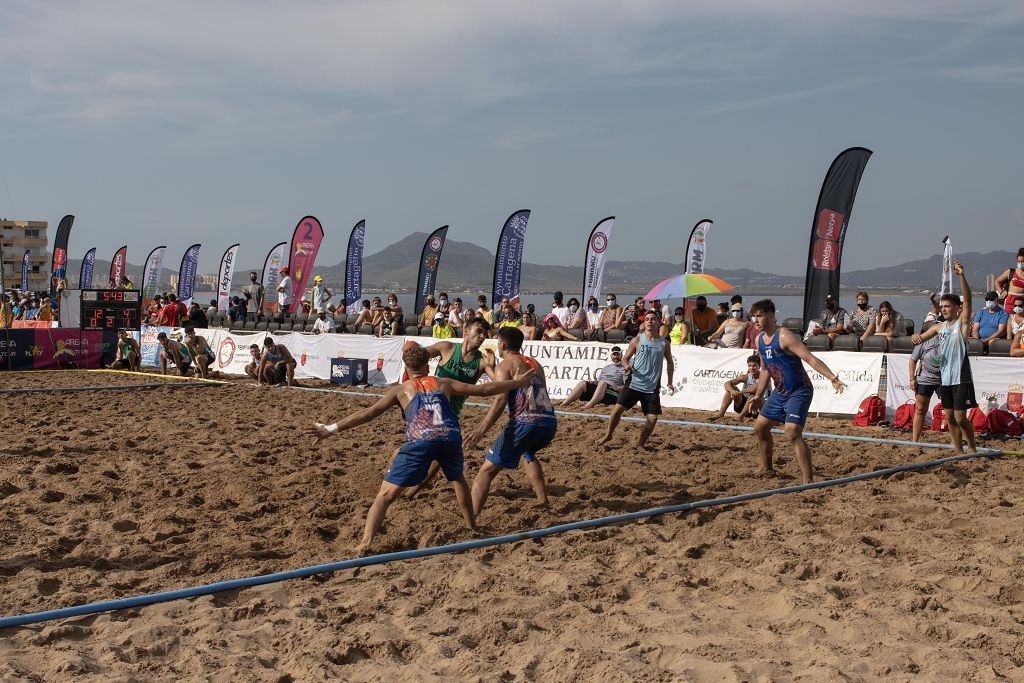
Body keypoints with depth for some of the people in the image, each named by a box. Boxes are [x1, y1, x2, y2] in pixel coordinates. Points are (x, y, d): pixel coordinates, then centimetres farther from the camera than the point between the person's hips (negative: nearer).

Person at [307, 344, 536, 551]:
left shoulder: (401, 390, 20)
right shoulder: (443, 383, 26)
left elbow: (369, 413, 8)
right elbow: (483, 389, 28)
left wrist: (331, 429, 8)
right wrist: (516, 382, 41)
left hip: (419, 442, -3)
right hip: (450, 437, 3)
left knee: (385, 495, 1)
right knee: (459, 479, 35)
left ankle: (365, 543, -15)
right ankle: (472, 526, 45)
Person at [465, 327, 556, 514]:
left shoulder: (504, 365, 4)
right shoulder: (535, 363, 24)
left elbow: (500, 400, -11)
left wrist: (480, 431, -16)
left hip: (525, 423, -7)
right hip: (550, 422, 7)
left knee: (487, 469, -3)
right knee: (527, 453, 39)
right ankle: (543, 502, 38)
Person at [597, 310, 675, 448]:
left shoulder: (664, 343, 5)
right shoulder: (637, 340, 1)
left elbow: (669, 363, 18)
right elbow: (625, 358, 6)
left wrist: (669, 382, 11)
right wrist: (627, 366, -17)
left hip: (652, 388, 1)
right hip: (634, 383, -1)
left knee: (653, 418, -5)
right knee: (618, 408, -12)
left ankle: (640, 444, 15)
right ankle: (608, 435, 11)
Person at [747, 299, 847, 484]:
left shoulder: (784, 336, -20)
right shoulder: (759, 340, 7)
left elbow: (810, 358, -28)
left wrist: (831, 377, -39)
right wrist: (758, 396, 23)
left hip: (798, 392, -9)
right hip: (779, 392, 9)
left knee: (792, 434, -22)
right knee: (760, 427, 15)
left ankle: (808, 479, -19)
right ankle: (766, 469, 34)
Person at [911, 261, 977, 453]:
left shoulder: (962, 323, -4)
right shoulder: (939, 327, 11)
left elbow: (967, 299, -18)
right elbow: (920, 340, 15)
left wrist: (961, 276, -31)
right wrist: (915, 337, -11)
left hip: (960, 378, -6)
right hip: (944, 377, 6)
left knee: (960, 417, -7)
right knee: (950, 418, 9)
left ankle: (972, 447, 12)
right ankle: (958, 450, 18)